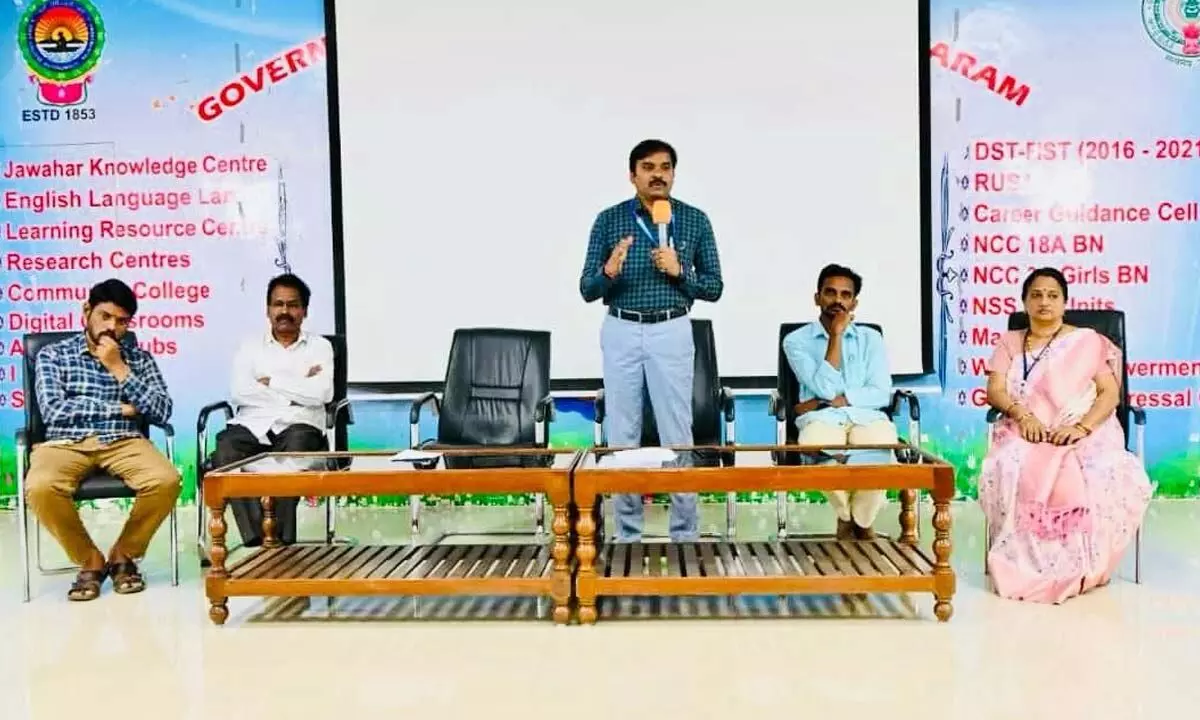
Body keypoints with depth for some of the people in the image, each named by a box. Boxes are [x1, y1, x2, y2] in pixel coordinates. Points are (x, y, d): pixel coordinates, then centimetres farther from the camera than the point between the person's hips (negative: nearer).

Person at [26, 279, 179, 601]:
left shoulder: (139, 358, 14)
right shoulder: (53, 354, 10)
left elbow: (161, 412, 1)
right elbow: (52, 410, -5)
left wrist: (119, 369, -5)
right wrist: (119, 409, -4)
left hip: (123, 442, 1)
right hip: (66, 443, -1)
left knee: (166, 480, -30)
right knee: (41, 488, -35)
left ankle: (123, 554, -2)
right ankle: (90, 561, -7)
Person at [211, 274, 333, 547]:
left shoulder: (319, 346, 14)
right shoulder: (250, 345, 17)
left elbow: (321, 394, -5)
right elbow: (238, 393, -2)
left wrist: (271, 382, -1)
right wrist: (297, 388, -3)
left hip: (298, 425, -1)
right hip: (252, 426, 2)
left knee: (296, 446, -36)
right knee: (225, 451, -31)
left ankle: (278, 541, -26)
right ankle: (258, 539, -31)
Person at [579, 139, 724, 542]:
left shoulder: (695, 221, 2)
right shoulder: (609, 220, 1)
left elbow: (714, 288, 2)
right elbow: (587, 290, 0)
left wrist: (678, 271, -15)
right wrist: (609, 272, -21)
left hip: (672, 333, -1)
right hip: (621, 332, 1)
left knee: (677, 435, 1)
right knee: (622, 436, 5)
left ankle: (685, 535, 11)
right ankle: (627, 535, 14)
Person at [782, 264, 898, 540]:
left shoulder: (871, 338, 15)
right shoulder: (797, 340, 9)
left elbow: (881, 394, 1)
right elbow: (825, 388, -7)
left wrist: (835, 400, -9)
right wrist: (836, 335, -4)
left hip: (866, 415, 2)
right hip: (821, 418, -1)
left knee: (881, 445, -34)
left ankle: (861, 522, -3)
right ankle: (846, 517, -4)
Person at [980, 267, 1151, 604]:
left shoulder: (1088, 341, 15)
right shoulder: (1009, 343, 19)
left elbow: (1110, 393, 4)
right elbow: (995, 391, 5)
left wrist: (1081, 427, -16)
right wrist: (1022, 414, -17)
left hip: (1085, 433, -1)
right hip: (1026, 433, 1)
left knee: (1104, 477, -36)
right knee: (1008, 471, -37)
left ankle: (1079, 567, -21)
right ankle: (1027, 562, -26)